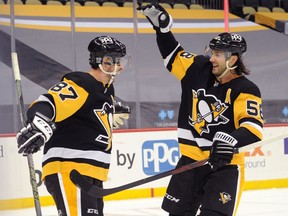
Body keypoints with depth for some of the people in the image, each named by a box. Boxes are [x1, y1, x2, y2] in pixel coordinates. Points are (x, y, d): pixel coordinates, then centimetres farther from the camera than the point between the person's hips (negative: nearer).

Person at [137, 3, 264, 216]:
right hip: (191, 158, 6)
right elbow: (173, 54, 15)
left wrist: (232, 140, -45)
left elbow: (254, 127, -28)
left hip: (225, 164, -5)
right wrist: (162, 25, 6)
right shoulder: (200, 69, 0)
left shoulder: (246, 91, -15)